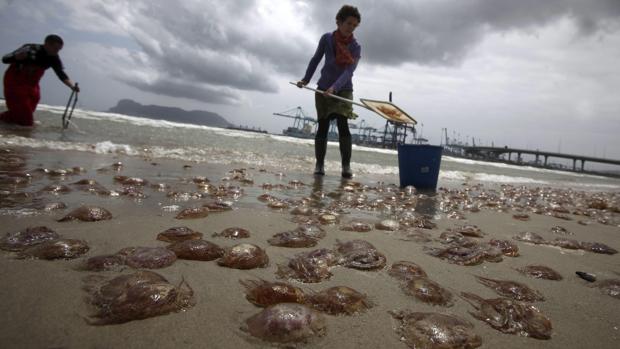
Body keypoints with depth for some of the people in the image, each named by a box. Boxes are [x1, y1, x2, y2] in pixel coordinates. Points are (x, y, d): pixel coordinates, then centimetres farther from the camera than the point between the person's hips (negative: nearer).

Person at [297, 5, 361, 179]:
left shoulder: (356, 47, -8)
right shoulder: (327, 38, -3)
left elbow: (348, 71, -22)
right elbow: (316, 59, 12)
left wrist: (334, 88, -38)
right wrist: (306, 79, 16)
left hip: (343, 90, -1)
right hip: (323, 90, 2)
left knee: (343, 125, -16)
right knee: (322, 127, 1)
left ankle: (346, 166, -16)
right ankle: (319, 164, 8)